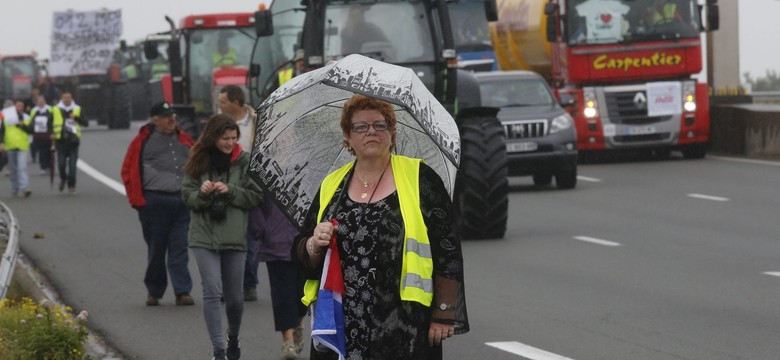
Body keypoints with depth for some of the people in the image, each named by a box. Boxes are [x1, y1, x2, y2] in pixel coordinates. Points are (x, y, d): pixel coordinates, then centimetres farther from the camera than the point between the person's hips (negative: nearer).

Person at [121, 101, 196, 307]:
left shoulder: (184, 140, 13)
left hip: (182, 202, 3)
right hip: (154, 203, -2)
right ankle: (154, 292, 19)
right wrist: (137, 200, -4)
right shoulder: (143, 141, 2)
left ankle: (183, 292, -2)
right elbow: (128, 171, 3)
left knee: (180, 249, -1)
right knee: (156, 249, 6)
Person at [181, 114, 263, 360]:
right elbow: (187, 196, 5)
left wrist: (230, 191, -15)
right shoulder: (199, 162, 3)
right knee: (212, 292, -12)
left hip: (235, 237, 0)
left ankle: (233, 338, 36)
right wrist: (202, 193, -16)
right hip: (204, 236, 0)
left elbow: (256, 197, -2)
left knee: (234, 297, 9)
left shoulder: (245, 162, 0)